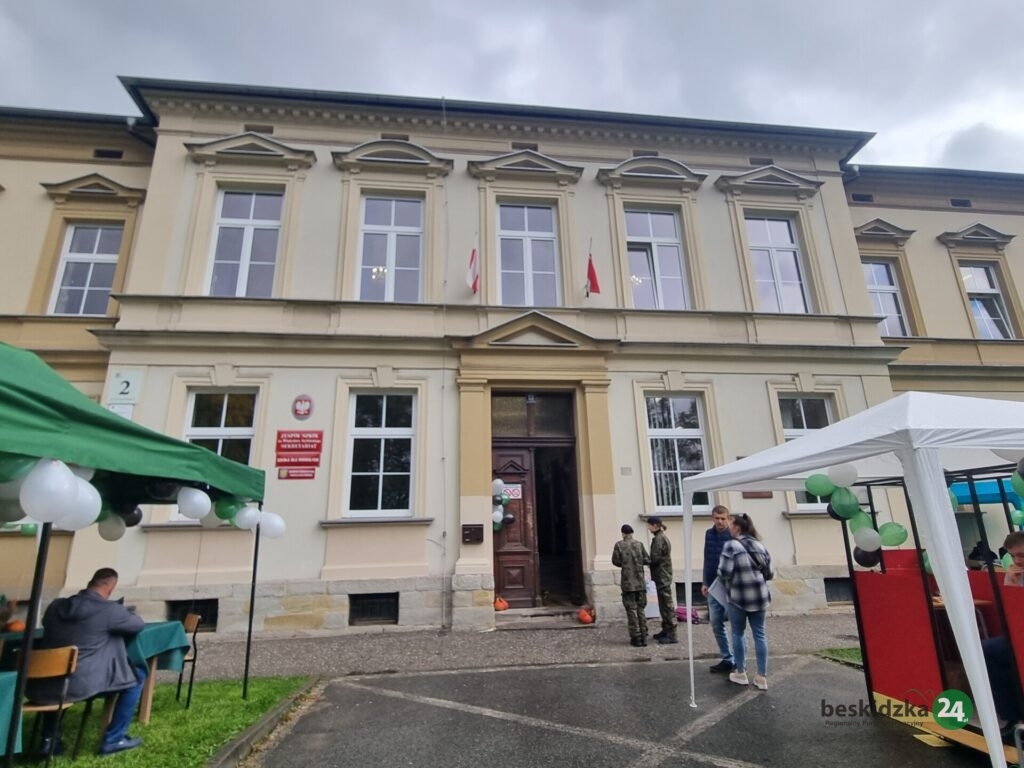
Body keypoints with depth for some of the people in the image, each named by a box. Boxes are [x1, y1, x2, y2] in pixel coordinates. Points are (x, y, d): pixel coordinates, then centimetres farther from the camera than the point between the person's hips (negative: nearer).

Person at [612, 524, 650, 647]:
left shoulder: (619, 545, -6)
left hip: (627, 582, -2)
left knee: (631, 610, 5)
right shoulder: (639, 544, -1)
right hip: (640, 582, 2)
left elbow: (615, 561, -5)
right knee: (641, 609, 13)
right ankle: (643, 636, 14)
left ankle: (636, 637, 7)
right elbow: (647, 560, -1)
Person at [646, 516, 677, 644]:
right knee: (665, 604, 16)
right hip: (665, 576, 10)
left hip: (662, 577, -10)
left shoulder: (658, 539, -16)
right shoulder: (663, 537, 15)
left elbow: (654, 558, -20)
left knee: (667, 605, -6)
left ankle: (671, 634, -2)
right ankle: (666, 630, 24)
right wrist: (647, 559, 7)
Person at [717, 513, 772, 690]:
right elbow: (769, 571, 12)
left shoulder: (731, 545, -13)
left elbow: (724, 572, -16)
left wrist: (727, 586, 4)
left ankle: (740, 673, 19)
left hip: (738, 597, -5)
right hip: (760, 596, 5)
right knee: (759, 634, 11)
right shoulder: (759, 545, 7)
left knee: (738, 634, 10)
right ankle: (762, 677, 15)